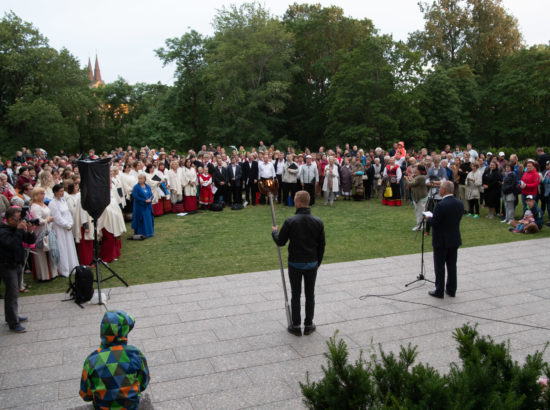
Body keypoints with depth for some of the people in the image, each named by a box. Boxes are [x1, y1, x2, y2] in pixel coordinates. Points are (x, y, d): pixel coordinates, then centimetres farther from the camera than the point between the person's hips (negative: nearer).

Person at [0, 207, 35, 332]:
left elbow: (30, 241, 7)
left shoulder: (18, 228, 5)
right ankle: (13, 324, 0)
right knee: (12, 294, -6)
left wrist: (30, 231, -11)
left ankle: (12, 316, 33)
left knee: (14, 293, 19)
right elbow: (12, 244, -32)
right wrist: (19, 230, -29)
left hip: (18, 264, 8)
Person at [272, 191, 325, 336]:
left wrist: (274, 232, 13)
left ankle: (296, 326, 17)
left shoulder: (290, 221, -16)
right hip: (312, 264, 2)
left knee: (295, 295, 10)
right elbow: (322, 245, 2)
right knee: (310, 295, 14)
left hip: (295, 264, -2)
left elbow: (280, 242, -8)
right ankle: (308, 325, 22)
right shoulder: (318, 222, -5)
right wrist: (318, 262, 15)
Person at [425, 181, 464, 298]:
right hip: (455, 239, 7)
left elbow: (434, 222, -20)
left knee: (439, 266, 4)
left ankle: (439, 291, 11)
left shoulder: (441, 205, -23)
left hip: (441, 241, -7)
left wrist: (429, 217, 2)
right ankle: (451, 290, 23)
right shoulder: (459, 203, 1)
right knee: (452, 265, 15)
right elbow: (457, 219, 8)